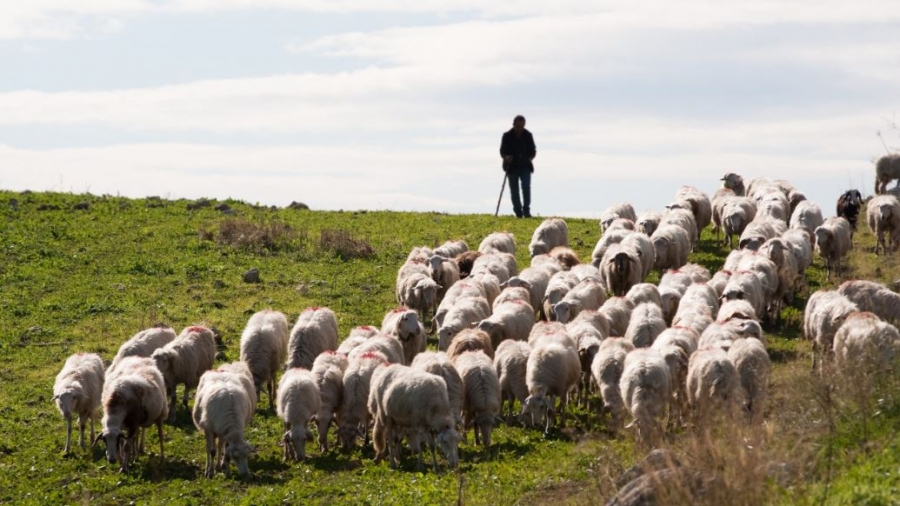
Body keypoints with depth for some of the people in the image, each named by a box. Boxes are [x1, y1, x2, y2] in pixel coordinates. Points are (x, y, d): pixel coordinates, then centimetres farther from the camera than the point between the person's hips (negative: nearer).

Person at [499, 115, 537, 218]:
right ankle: (518, 212, 12)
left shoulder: (528, 135, 4)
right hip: (512, 167, 0)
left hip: (525, 167, 0)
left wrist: (530, 157, -8)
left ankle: (526, 210, -9)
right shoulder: (507, 136, -2)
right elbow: (502, 151, 0)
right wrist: (506, 157, -21)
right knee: (514, 191, 3)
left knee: (526, 187, -15)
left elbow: (533, 150, 12)